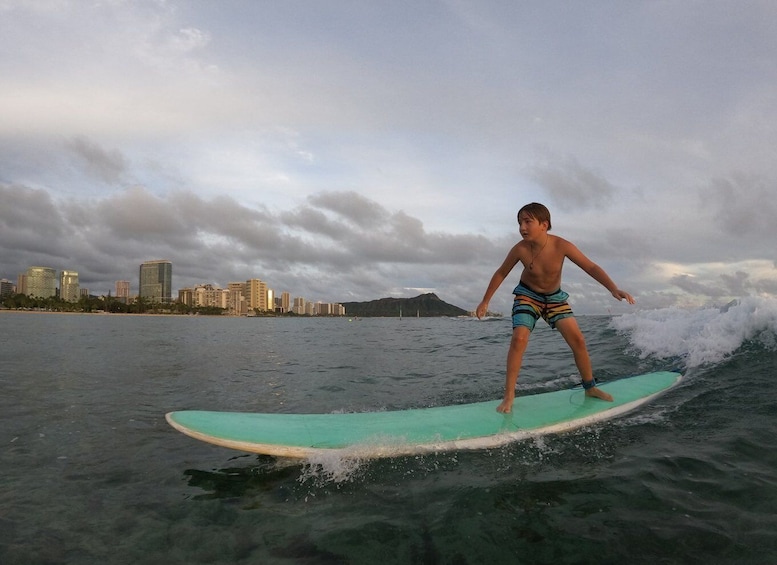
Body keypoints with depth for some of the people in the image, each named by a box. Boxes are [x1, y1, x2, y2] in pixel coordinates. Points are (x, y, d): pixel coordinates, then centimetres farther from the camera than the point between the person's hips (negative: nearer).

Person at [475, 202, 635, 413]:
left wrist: (614, 289, -34)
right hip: (528, 296, -2)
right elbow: (501, 274, -8)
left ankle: (590, 387, 19)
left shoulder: (561, 246, -26)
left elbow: (591, 267, -20)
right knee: (519, 339, -22)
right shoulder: (520, 249, -24)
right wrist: (485, 301, -2)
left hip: (555, 297, 2)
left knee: (577, 339, -4)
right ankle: (509, 396, -15)